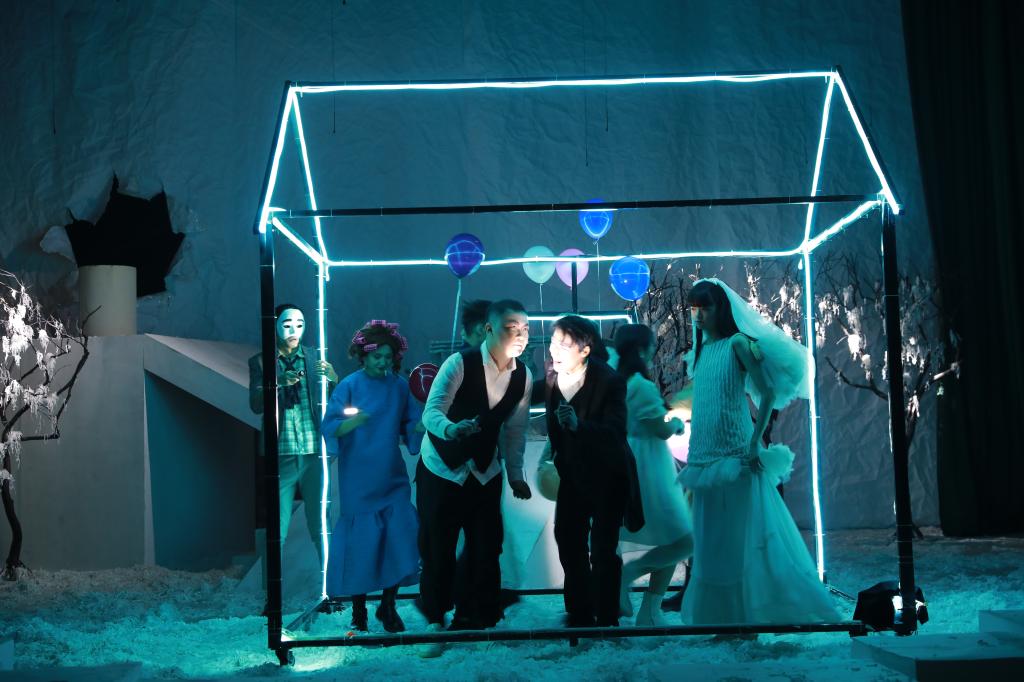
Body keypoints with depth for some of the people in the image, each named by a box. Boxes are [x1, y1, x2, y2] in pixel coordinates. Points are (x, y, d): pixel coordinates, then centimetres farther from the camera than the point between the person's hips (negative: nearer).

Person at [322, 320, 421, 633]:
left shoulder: (399, 386, 4)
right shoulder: (350, 385, -6)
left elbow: (411, 425, 9)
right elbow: (330, 427, -11)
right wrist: (349, 423, -32)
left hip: (392, 478, 3)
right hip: (358, 481, -3)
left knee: (399, 539, -3)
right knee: (360, 542, 0)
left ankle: (388, 607, 11)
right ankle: (359, 612, 15)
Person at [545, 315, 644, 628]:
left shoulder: (610, 381, -22)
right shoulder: (553, 379, -6)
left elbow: (616, 431, -32)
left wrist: (578, 425, -46)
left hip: (607, 476, -6)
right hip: (573, 474, 6)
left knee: (603, 551, -6)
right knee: (569, 544, 10)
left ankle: (607, 620, 7)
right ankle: (579, 615, 25)